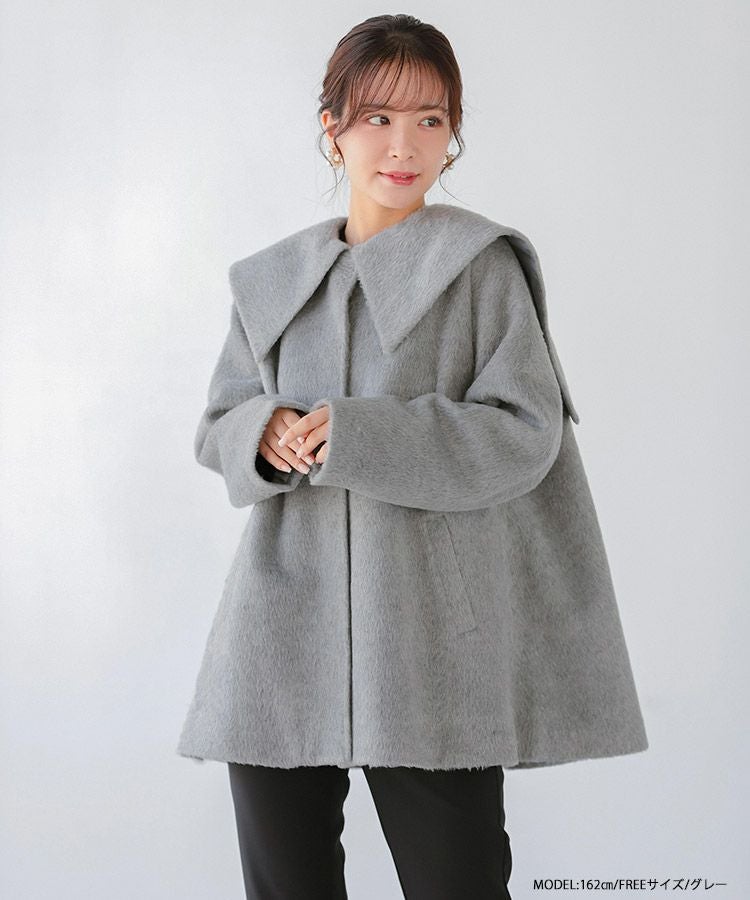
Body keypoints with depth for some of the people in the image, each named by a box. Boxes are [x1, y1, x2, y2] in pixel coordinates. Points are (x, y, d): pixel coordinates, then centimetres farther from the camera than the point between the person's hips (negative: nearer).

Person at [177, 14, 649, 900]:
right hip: (284, 635, 4)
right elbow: (217, 426, 15)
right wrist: (264, 433, -9)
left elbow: (526, 432, -8)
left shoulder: (483, 264, -2)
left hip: (431, 638, -4)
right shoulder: (270, 280, 12)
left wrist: (357, 435, -17)